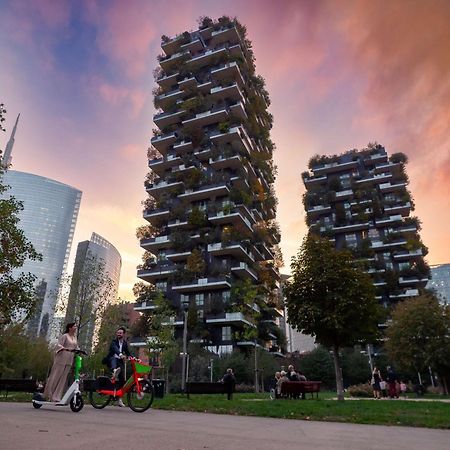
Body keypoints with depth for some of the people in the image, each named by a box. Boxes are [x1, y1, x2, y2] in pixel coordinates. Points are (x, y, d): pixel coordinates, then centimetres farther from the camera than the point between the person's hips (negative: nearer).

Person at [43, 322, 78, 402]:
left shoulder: (74, 337, 16)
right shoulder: (65, 336, -4)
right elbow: (59, 345, -14)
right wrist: (65, 348, -31)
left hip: (69, 360, 6)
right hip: (62, 358, -6)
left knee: (63, 378, 5)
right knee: (56, 376, -1)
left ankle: (57, 397, 10)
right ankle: (49, 395, 11)